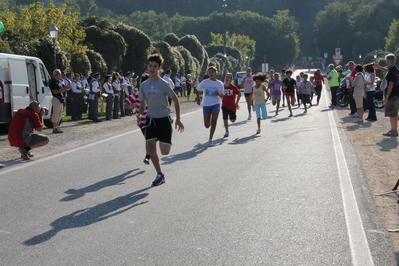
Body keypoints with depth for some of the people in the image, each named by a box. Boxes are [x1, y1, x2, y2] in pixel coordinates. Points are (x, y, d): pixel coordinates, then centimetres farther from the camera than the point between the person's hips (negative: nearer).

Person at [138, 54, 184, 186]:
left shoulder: (163, 84, -10)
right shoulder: (143, 85, 3)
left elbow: (175, 100, -3)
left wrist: (178, 119, -5)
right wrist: (140, 115, -2)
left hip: (164, 119, -4)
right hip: (150, 119, 4)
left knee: (164, 152, -6)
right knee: (150, 147, -10)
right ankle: (159, 174, 7)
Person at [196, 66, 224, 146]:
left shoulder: (220, 84, -1)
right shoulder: (205, 82, -5)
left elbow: (222, 96, 8)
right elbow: (198, 89, 9)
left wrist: (219, 94, -13)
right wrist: (198, 98, -2)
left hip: (216, 104, 0)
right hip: (206, 105, 1)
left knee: (214, 120, -19)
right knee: (207, 125, 3)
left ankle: (210, 140, -9)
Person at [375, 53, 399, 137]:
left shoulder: (391, 71, -19)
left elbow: (391, 84, -23)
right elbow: (387, 70, 36)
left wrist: (387, 96, -22)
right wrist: (378, 67, 41)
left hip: (392, 95, -10)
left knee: (392, 114, -6)